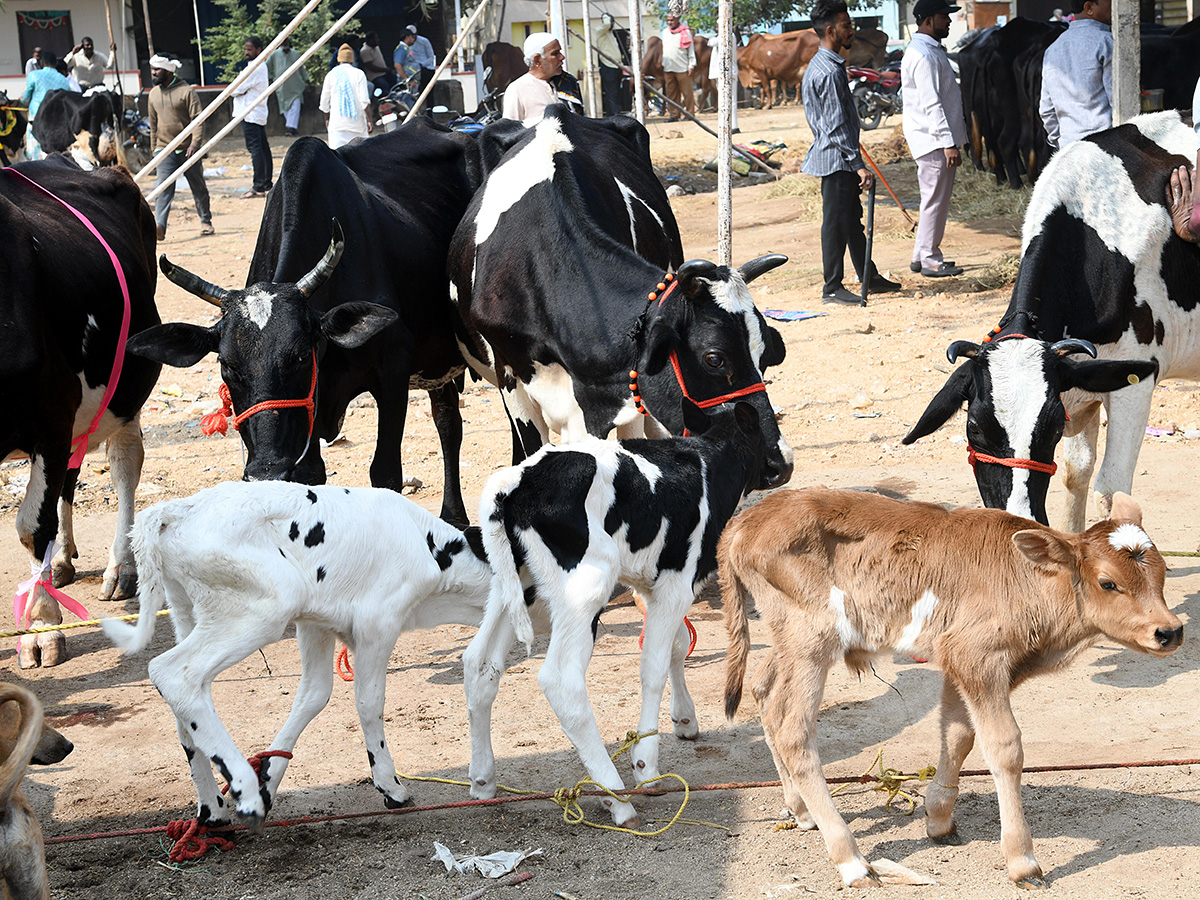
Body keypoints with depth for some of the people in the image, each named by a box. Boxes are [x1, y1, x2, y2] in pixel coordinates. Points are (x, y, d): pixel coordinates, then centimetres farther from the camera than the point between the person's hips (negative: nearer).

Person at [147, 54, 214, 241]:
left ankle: (206, 222, 27)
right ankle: (159, 226, -21)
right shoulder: (154, 94, 9)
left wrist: (195, 144, -21)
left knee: (199, 188, 10)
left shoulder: (186, 91, -7)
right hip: (165, 150, 3)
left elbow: (198, 119, -10)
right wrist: (154, 149, 18)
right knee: (163, 189, -12)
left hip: (188, 150, -3)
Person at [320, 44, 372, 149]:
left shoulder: (331, 75, 5)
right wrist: (369, 120, -2)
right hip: (357, 121, 0)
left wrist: (327, 119, 26)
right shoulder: (359, 74, 0)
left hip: (337, 121, 0)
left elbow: (324, 103, 10)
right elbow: (365, 100, -7)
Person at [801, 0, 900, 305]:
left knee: (852, 219, 17)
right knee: (836, 223, -3)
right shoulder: (830, 71, -20)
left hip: (838, 158, 11)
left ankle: (870, 278, 27)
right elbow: (837, 125, -23)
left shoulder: (820, 65, 13)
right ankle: (832, 288, 4)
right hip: (837, 159, -11)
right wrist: (858, 165, -23)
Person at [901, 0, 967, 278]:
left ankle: (922, 256, 21)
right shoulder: (923, 55, -17)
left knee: (936, 200, 15)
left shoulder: (932, 50, 17)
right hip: (933, 140, -11)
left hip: (937, 138, 11)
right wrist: (948, 143, -25)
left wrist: (952, 139, 24)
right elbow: (931, 104, -23)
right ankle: (930, 261, 1)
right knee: (935, 200, -5)